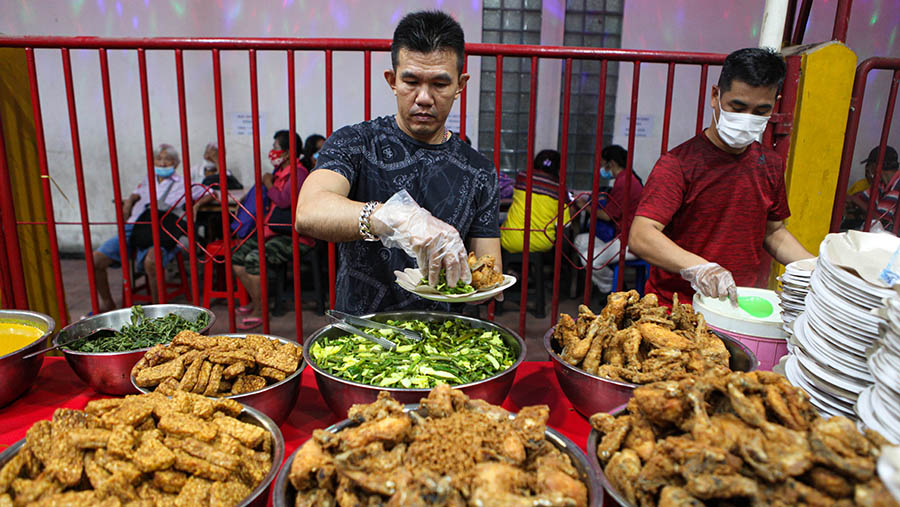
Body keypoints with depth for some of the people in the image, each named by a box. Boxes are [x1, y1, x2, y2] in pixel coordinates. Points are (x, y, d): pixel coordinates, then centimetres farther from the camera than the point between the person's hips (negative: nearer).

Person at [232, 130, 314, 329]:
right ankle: (255, 301, 16)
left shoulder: (298, 173, -12)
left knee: (254, 259, -25)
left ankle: (259, 311, -10)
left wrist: (269, 185, -8)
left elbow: (284, 200, -24)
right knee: (238, 257, -1)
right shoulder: (279, 170, 17)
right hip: (270, 229, 9)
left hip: (292, 235, -9)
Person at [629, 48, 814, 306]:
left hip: (746, 307, 7)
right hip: (674, 311, -6)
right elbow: (640, 237, -22)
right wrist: (697, 267, -37)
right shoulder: (678, 163, -11)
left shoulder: (771, 165, 11)